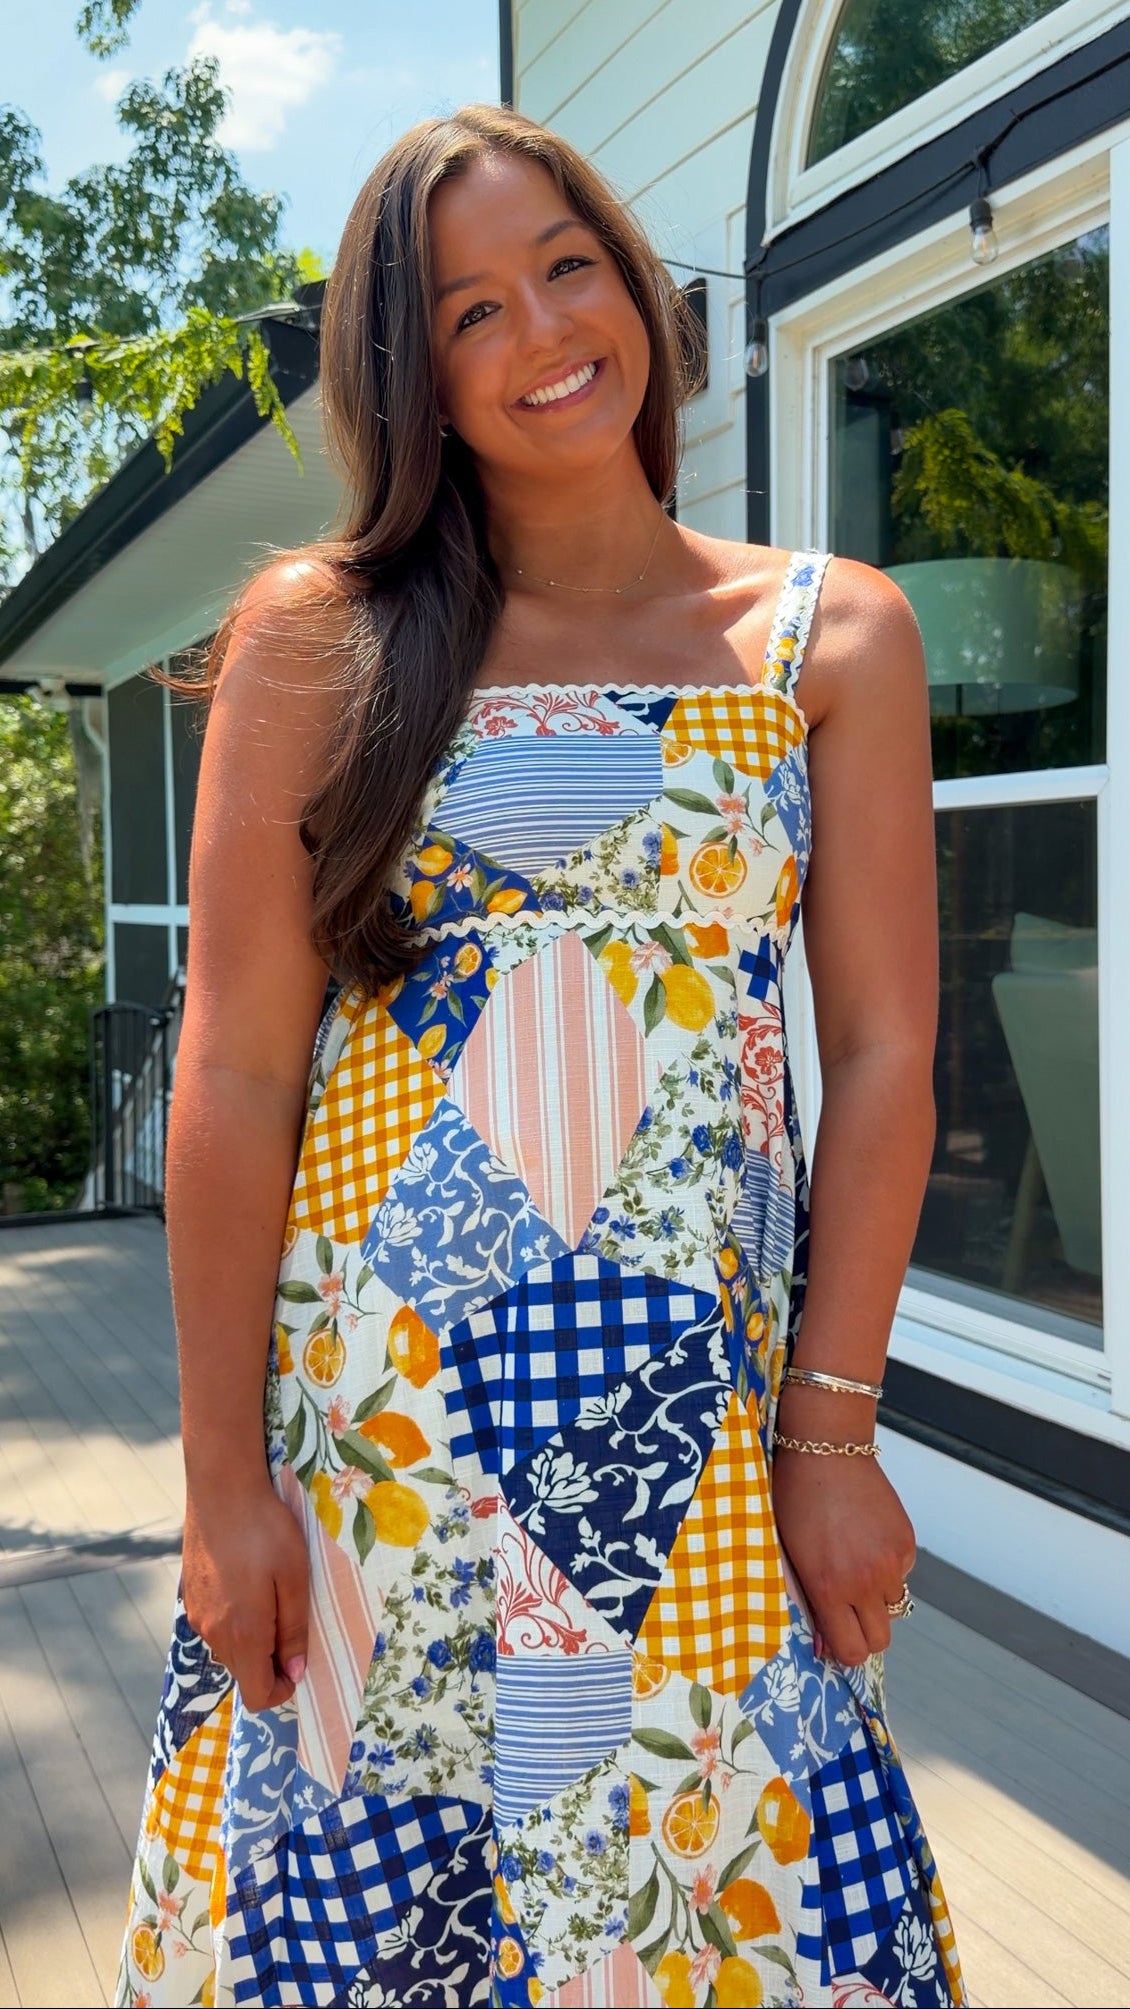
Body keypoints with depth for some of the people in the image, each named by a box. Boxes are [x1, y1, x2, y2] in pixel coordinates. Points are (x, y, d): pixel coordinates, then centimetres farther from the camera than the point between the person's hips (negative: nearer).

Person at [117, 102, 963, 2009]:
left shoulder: (834, 636, 4)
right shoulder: (318, 635, 0)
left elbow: (881, 1051, 1)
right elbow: (233, 1074, -4)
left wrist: (833, 1424, -3)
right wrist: (224, 1474, -5)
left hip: (705, 1404, 1)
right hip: (370, 1389, 0)